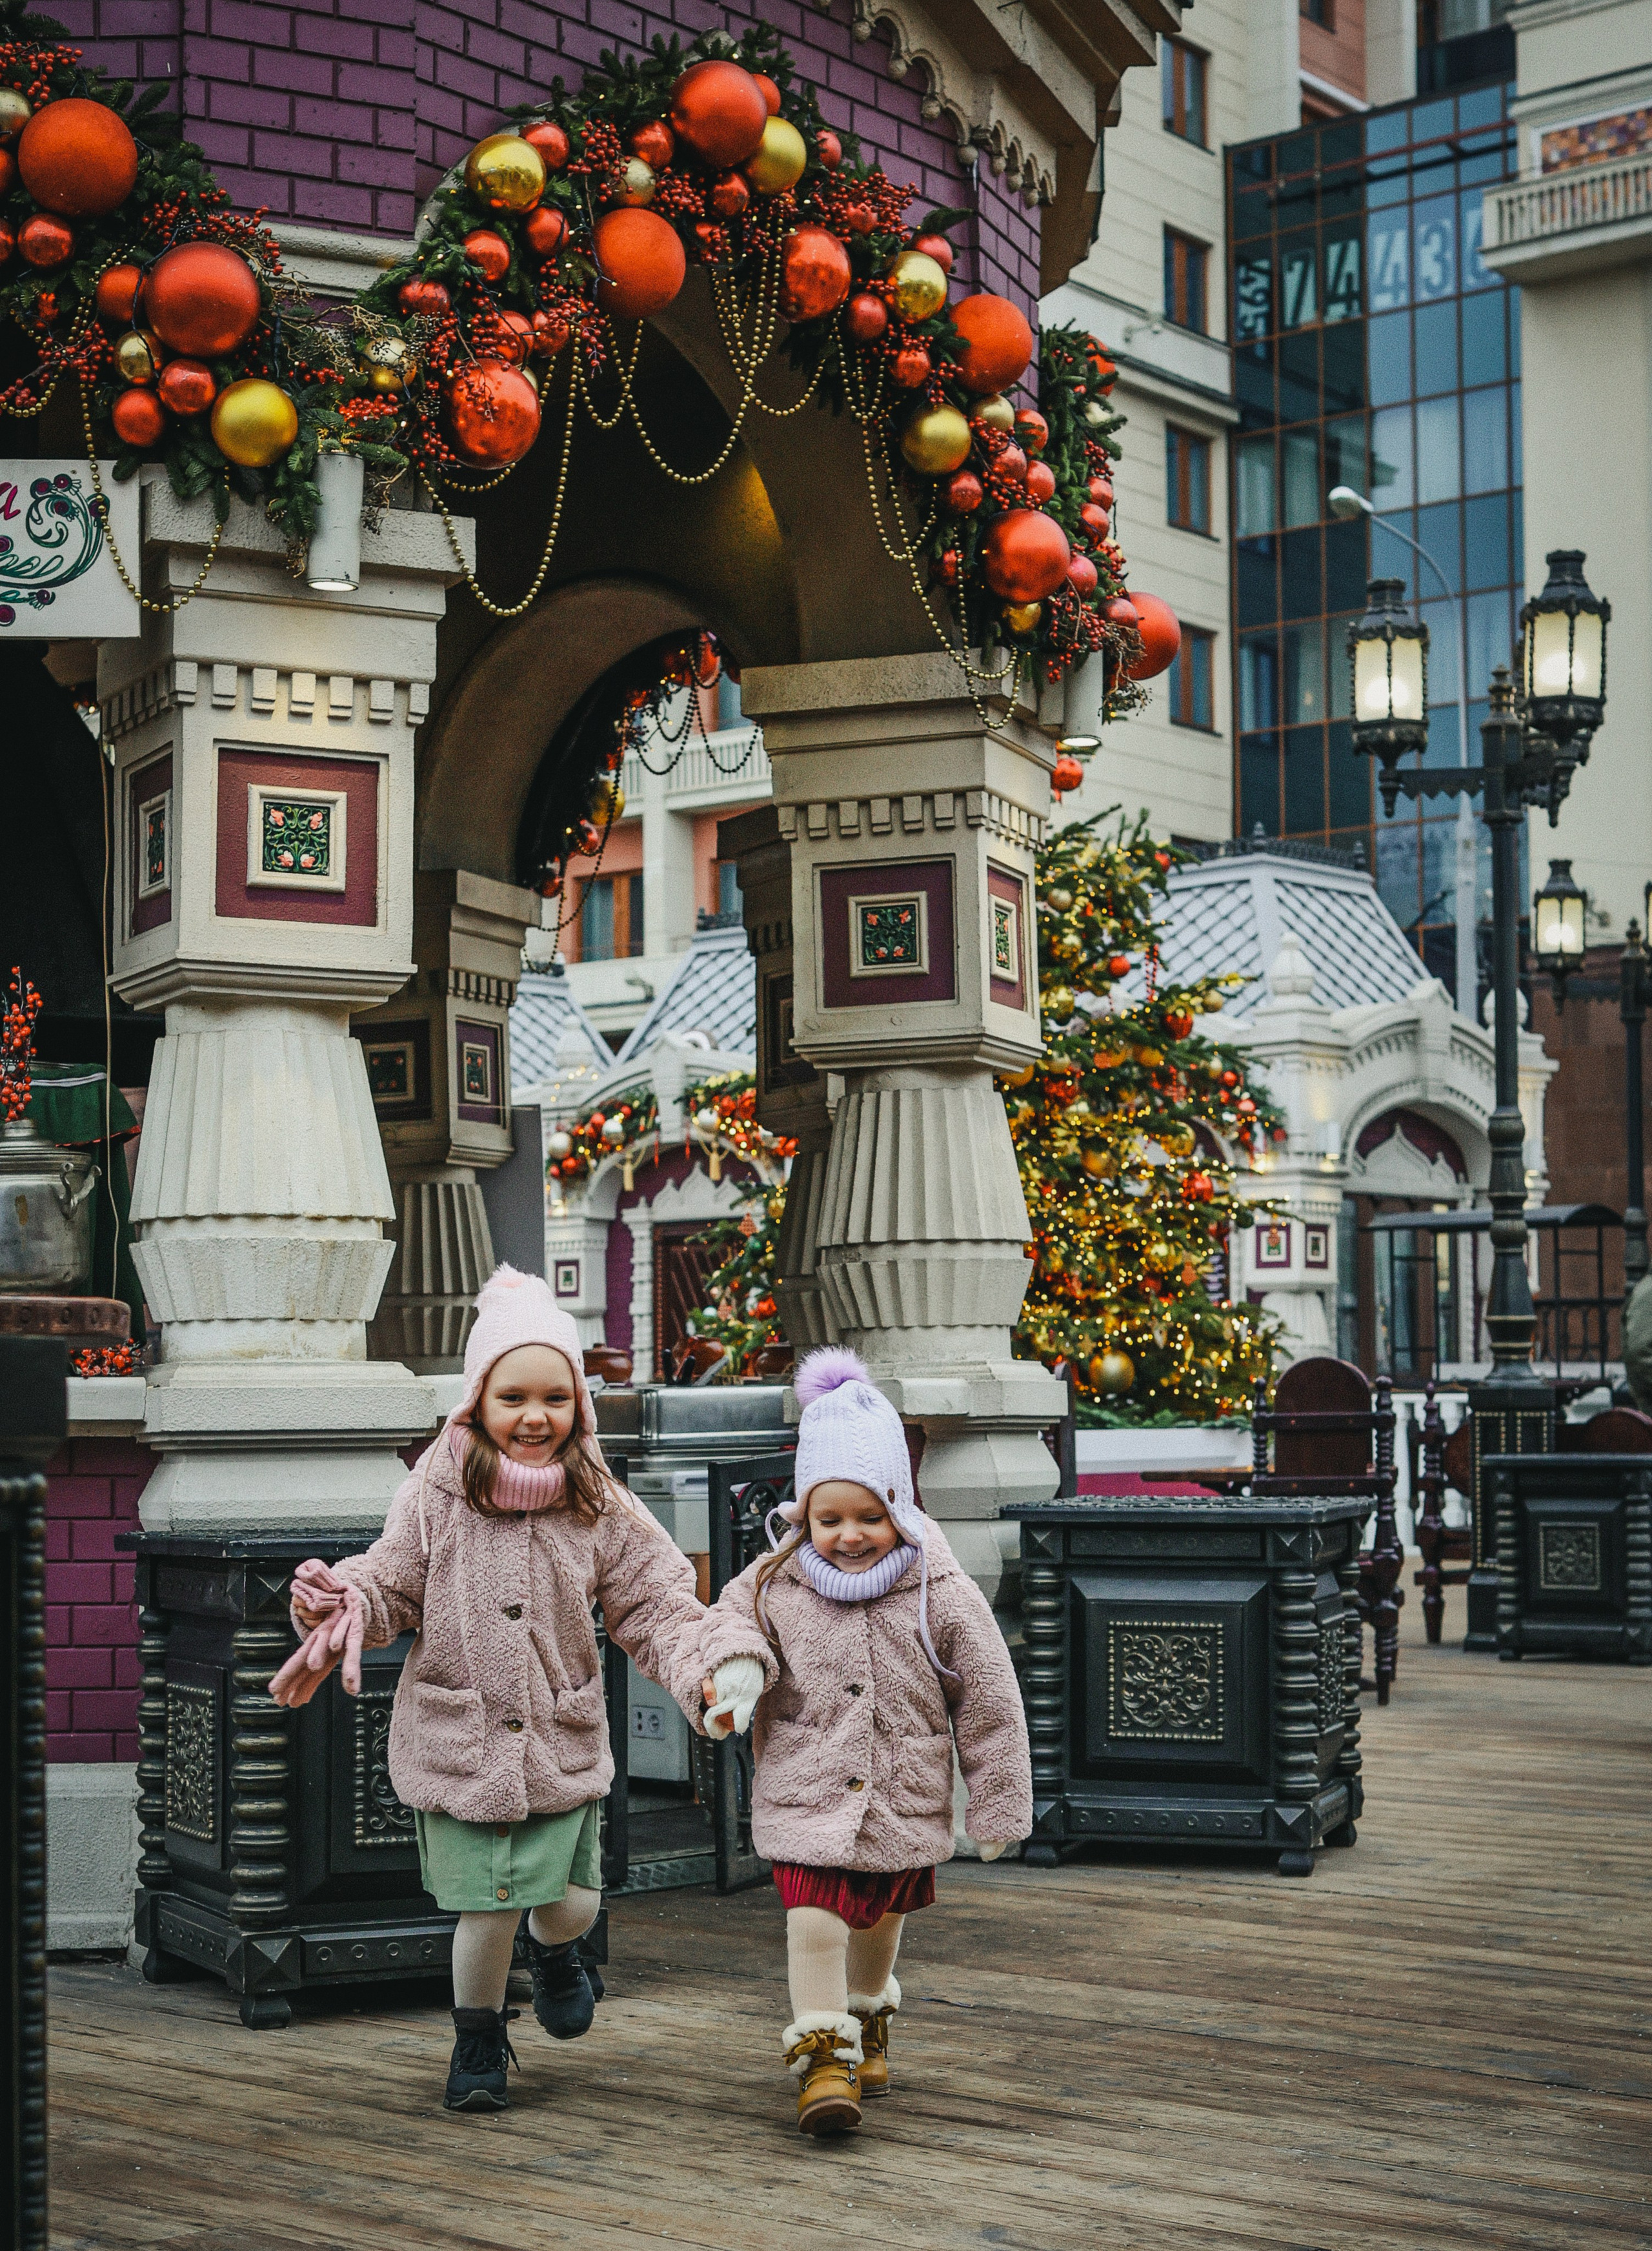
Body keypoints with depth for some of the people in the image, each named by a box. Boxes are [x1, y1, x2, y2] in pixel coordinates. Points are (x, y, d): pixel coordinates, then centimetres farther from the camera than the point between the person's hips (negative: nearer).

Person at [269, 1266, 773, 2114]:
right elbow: (393, 1588, 1)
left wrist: (706, 1668, -16)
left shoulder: (600, 1510, -2)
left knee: (572, 1900, 5)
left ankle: (553, 1952, 43)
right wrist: (344, 1604, -21)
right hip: (457, 1738, -1)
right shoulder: (436, 1499, -5)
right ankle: (478, 2039, 28)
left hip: (564, 1742, 2)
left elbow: (654, 1606, 0)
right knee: (486, 1909, 0)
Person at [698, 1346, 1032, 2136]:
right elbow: (731, 1615, 13)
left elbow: (988, 1701, -6)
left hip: (904, 1797, 1)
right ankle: (823, 2053, 2)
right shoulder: (777, 1585, -8)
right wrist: (734, 1665, -11)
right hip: (806, 1794, 0)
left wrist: (998, 1802, -1)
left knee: (880, 1917, 19)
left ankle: (867, 2019, 46)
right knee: (813, 1922, -12)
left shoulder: (941, 1595, -13)